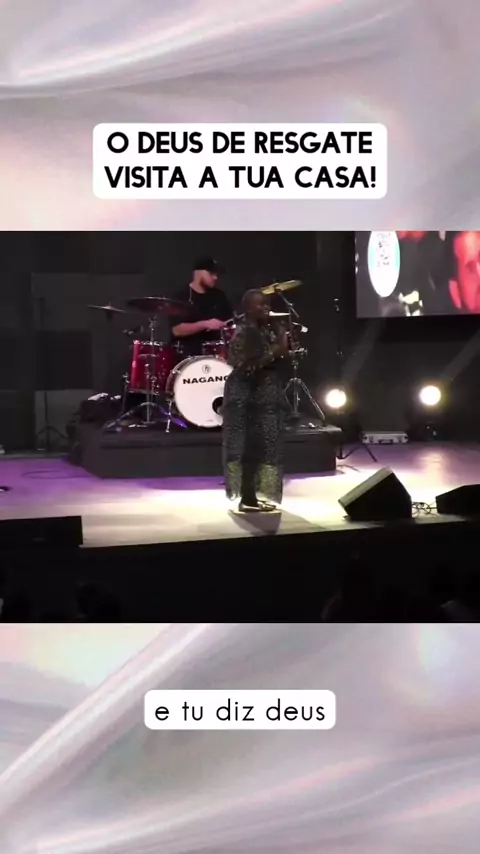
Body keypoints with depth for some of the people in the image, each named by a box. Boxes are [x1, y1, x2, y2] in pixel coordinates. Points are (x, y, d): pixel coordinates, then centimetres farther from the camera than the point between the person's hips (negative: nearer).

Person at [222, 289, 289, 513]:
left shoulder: (269, 330, 12)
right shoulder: (243, 333, -14)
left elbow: (276, 362, 21)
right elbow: (243, 368, -22)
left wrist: (283, 348, 2)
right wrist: (272, 353, -21)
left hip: (266, 397, 9)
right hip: (247, 399, -9)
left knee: (262, 447, 9)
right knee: (249, 448, -7)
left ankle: (252, 495, 16)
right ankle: (246, 499, -3)